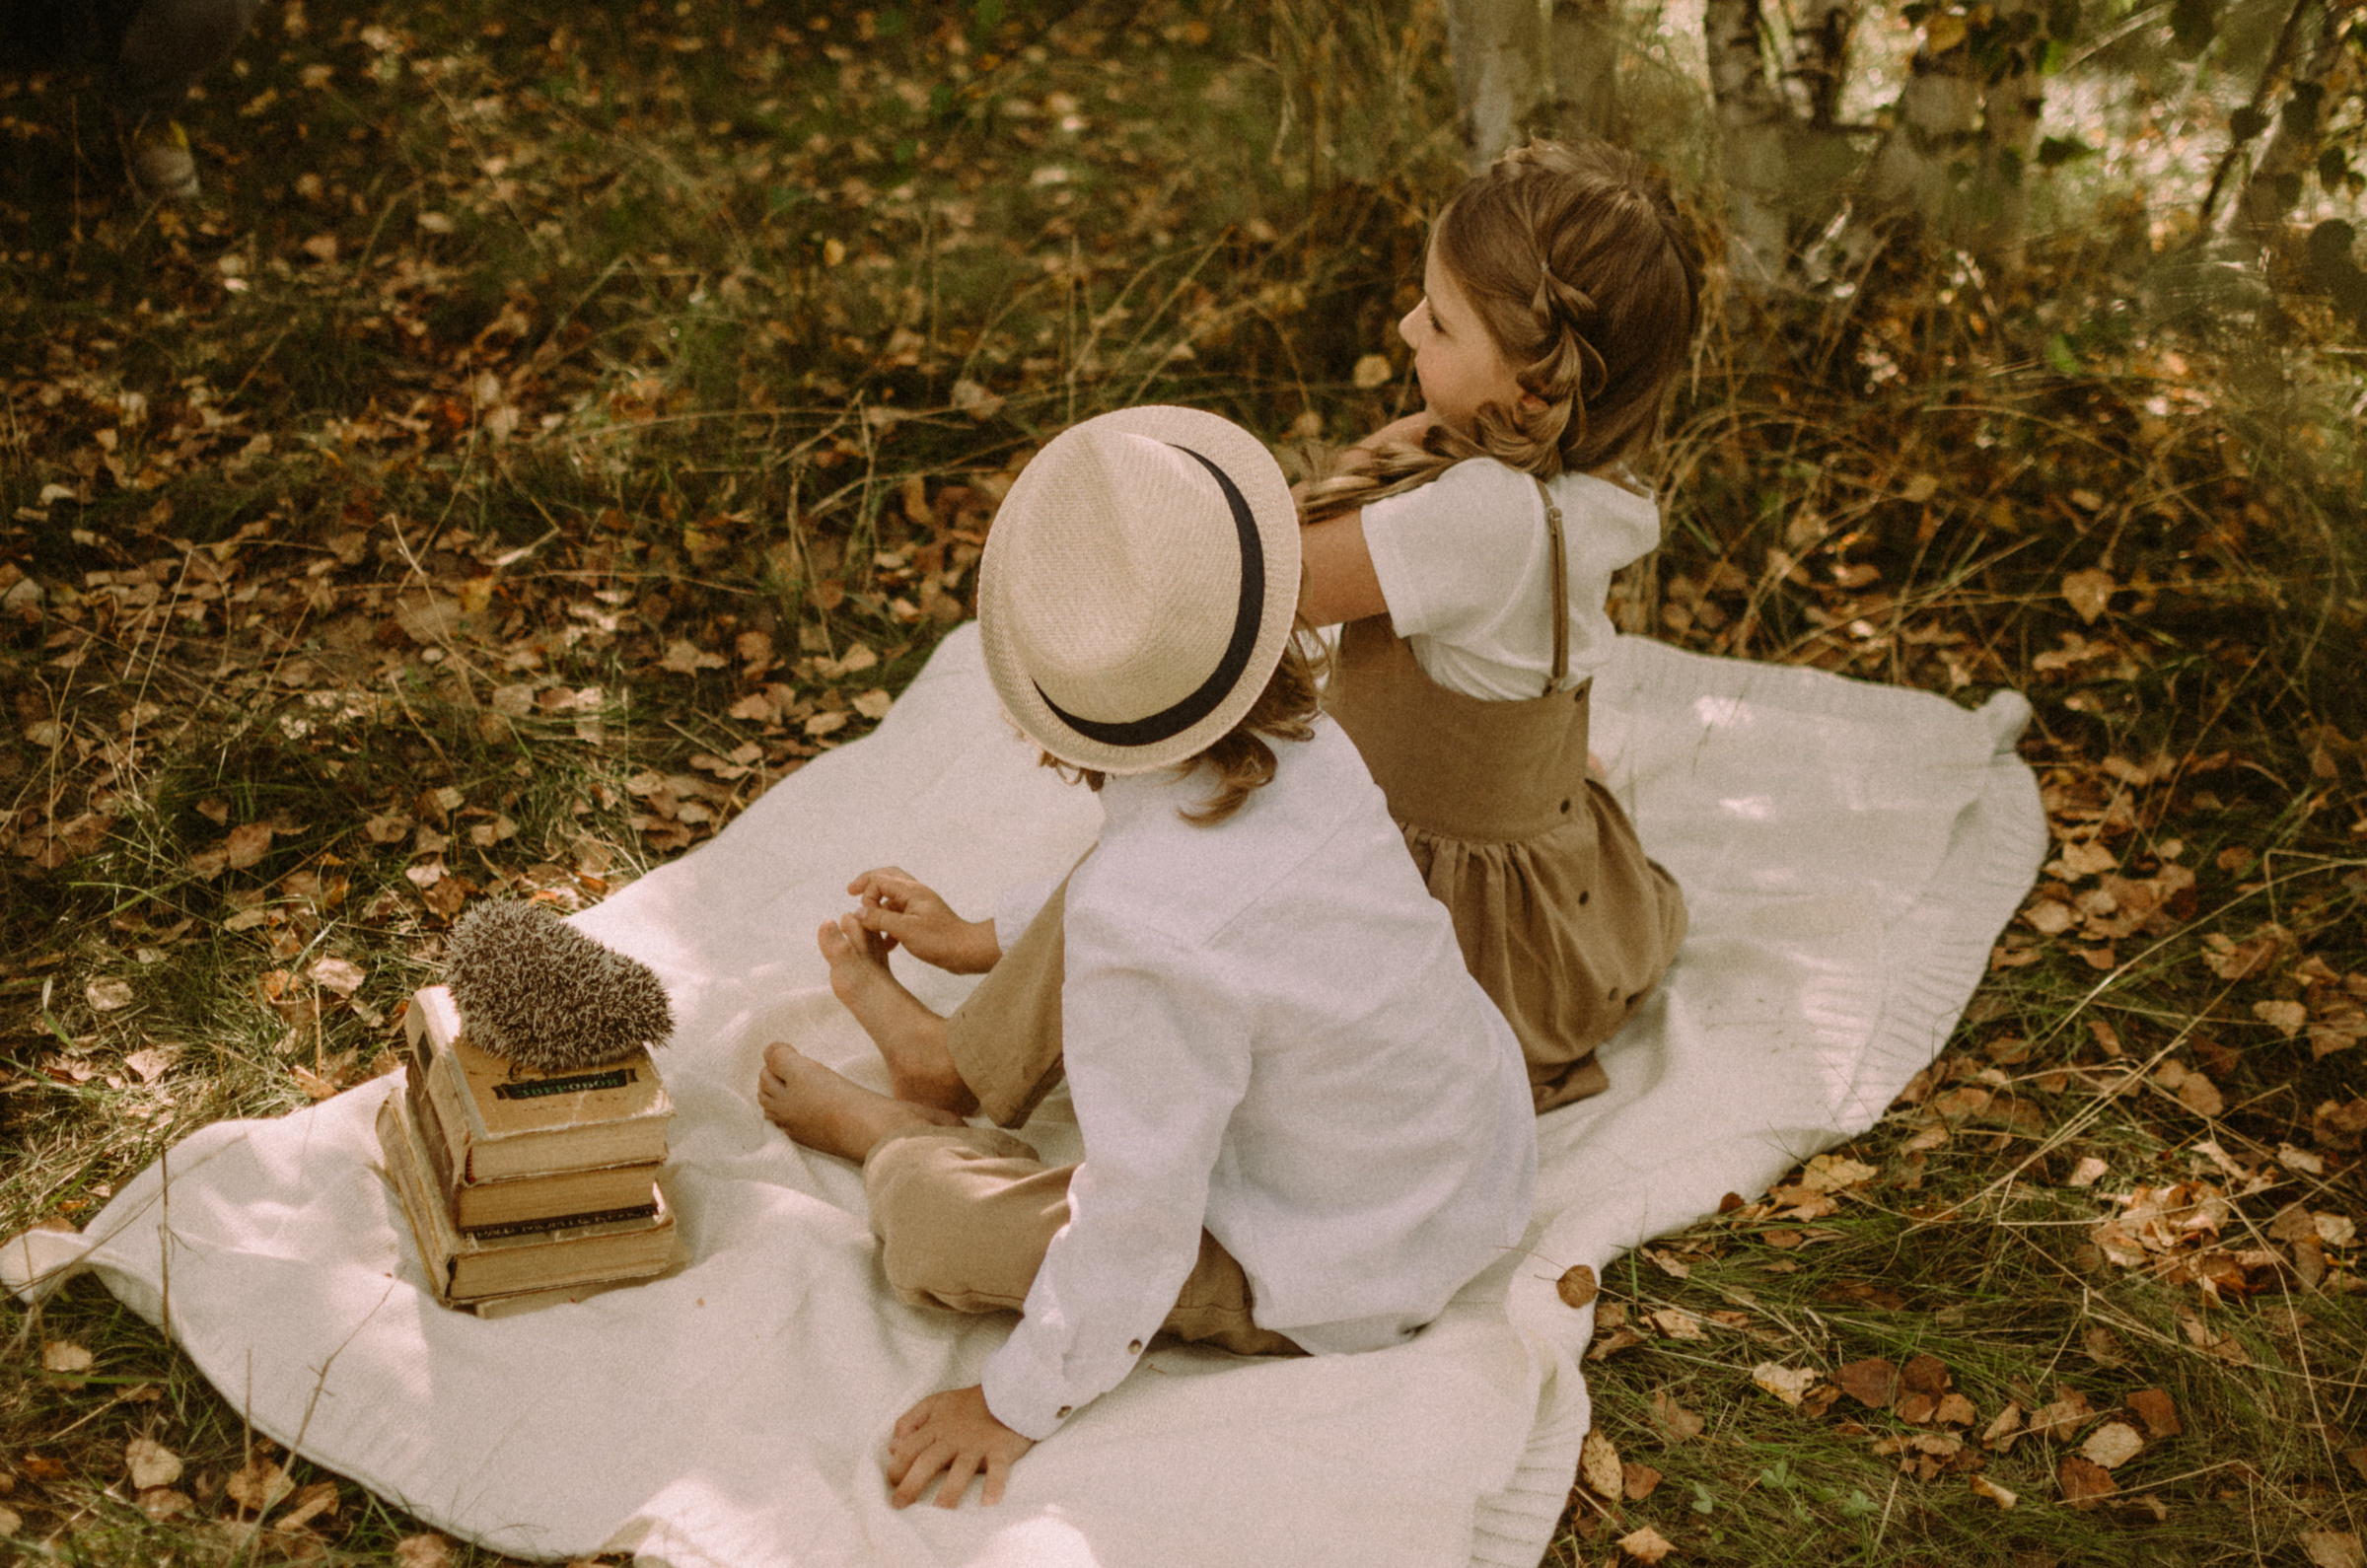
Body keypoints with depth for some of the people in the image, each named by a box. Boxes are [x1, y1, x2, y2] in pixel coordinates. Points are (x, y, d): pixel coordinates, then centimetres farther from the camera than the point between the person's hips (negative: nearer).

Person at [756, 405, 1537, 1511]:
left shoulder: (1141, 931, -37)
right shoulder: (1310, 753, -14)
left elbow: (1139, 1217, -27)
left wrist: (1018, 1401, -11)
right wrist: (984, 940, 22)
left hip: (1343, 1285, -7)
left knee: (928, 1218, -3)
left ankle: (885, 1131, 31)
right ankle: (965, 1069, 39)